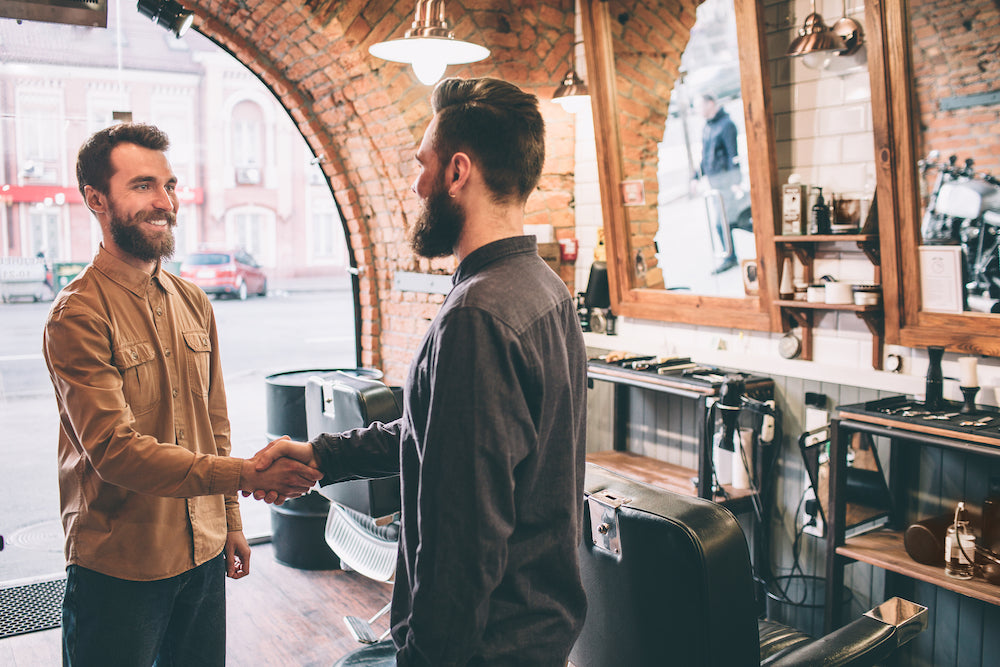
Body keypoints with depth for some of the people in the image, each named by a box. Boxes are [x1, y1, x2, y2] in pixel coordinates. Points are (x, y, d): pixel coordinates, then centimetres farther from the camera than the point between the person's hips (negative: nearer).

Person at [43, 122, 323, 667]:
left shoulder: (194, 303, 6)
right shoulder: (79, 315, -16)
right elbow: (115, 449, -24)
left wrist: (231, 519, 13)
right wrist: (248, 475, -31)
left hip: (204, 554, 6)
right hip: (118, 566, -6)